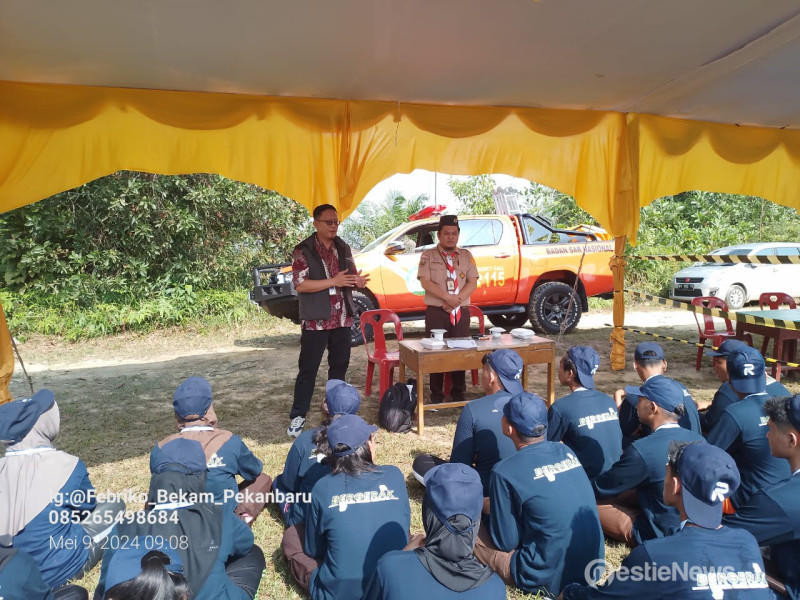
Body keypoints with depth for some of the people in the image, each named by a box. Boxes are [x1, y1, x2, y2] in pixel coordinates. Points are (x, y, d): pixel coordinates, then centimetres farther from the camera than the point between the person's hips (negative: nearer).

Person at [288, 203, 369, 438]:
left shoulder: (344, 248, 10)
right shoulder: (303, 250, -8)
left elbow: (352, 275, 17)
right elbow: (300, 285, -17)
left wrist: (358, 281, -9)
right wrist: (334, 281, -22)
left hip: (342, 319, 6)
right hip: (316, 320, -5)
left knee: (340, 366, 14)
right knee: (308, 368, 0)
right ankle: (298, 416, 10)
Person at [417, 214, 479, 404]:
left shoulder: (466, 256, 10)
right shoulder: (428, 255, 2)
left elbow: (472, 282, 2)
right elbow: (425, 282, -9)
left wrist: (457, 299, -13)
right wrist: (447, 297, -19)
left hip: (461, 311, 2)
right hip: (436, 311, -2)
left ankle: (458, 393, 17)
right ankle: (436, 394, 11)